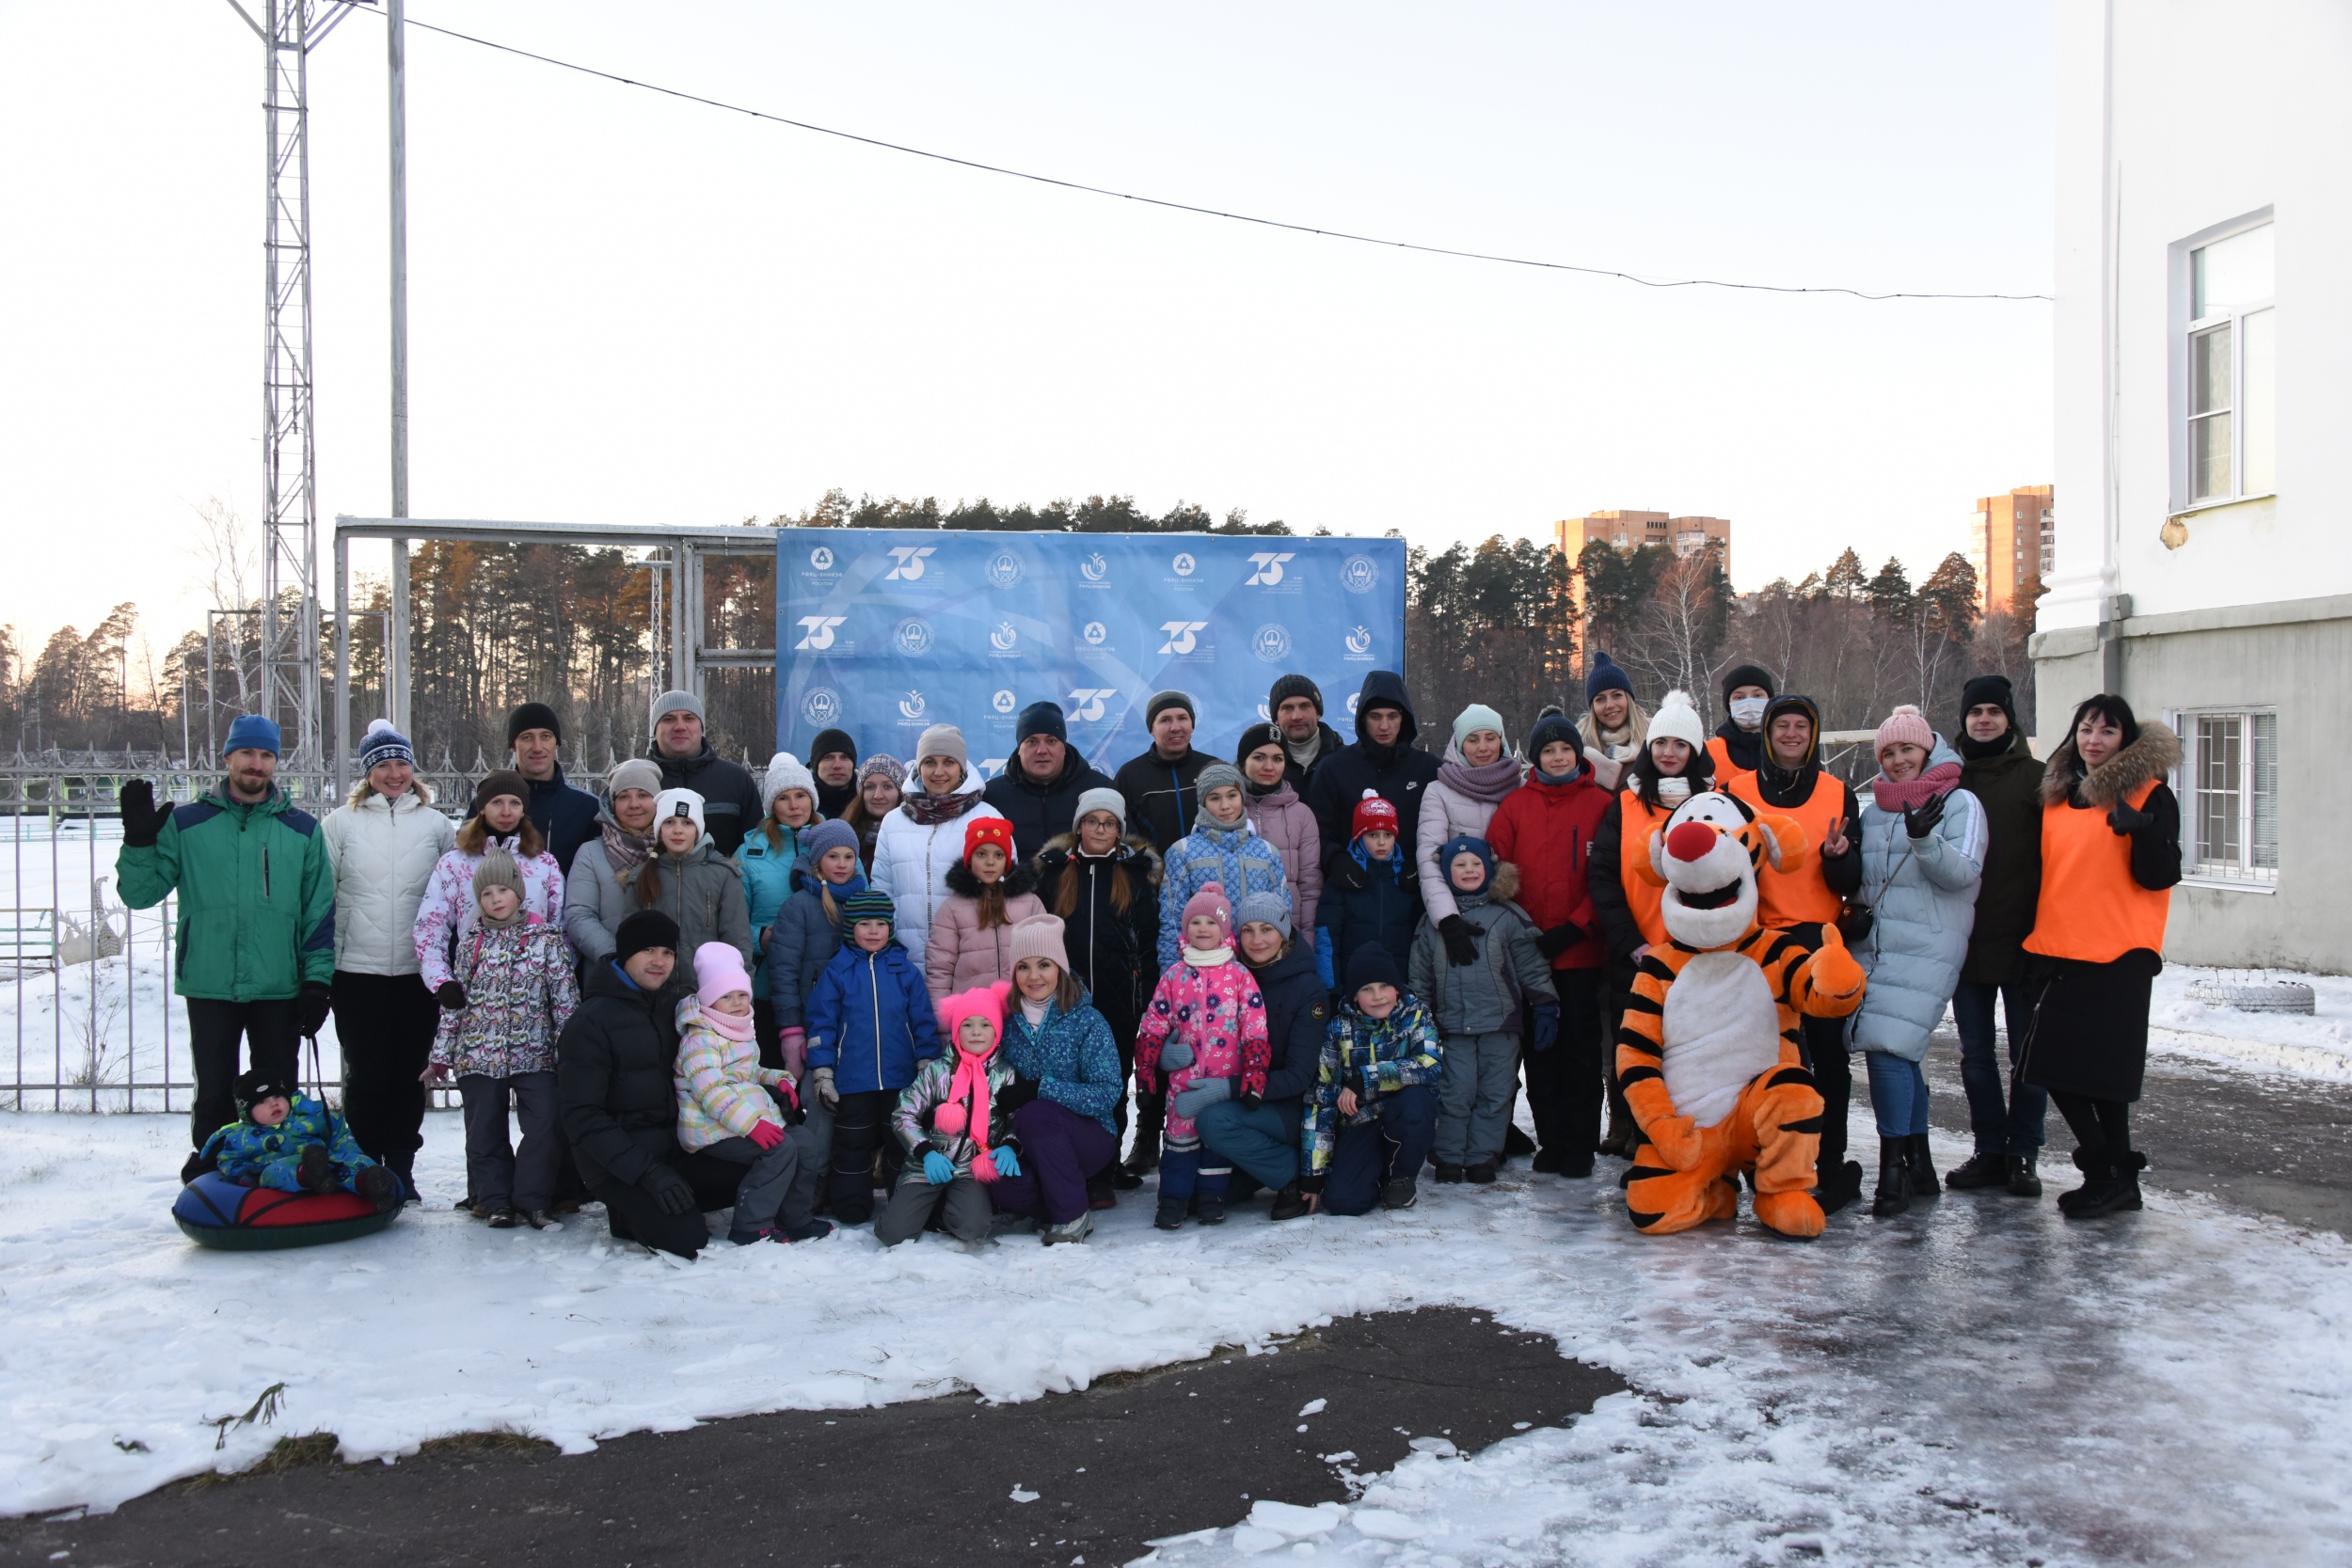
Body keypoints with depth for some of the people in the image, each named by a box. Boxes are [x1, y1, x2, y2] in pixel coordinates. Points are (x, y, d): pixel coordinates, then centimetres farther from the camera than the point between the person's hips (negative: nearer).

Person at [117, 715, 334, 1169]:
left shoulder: (302, 830, 7)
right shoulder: (186, 824, 4)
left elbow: (320, 910, 7)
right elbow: (139, 894, 3)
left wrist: (317, 980, 0)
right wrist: (138, 841, -13)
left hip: (279, 990, 1)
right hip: (209, 987, 0)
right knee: (214, 1096, 7)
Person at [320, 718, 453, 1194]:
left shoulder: (435, 824, 7)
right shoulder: (340, 823, 3)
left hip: (419, 970, 1)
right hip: (357, 971, -1)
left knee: (410, 1073, 7)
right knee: (366, 1074, 2)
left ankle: (401, 1167, 18)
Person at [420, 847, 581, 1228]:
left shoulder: (548, 941, 1)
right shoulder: (471, 947, 7)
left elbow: (566, 1001, 0)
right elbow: (453, 1005, 10)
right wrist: (441, 1056, 7)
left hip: (534, 1054, -2)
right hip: (478, 1056, 2)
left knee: (547, 1128, -11)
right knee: (485, 1134, 6)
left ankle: (531, 1198, 1)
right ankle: (494, 1200, 17)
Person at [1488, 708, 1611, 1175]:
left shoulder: (1600, 804, 2)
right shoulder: (1516, 804, 6)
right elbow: (1491, 865, 3)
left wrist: (1572, 930, -11)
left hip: (1582, 949, -2)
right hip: (1529, 949, 2)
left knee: (1582, 1045, 2)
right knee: (1541, 1048, 7)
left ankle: (1580, 1145, 10)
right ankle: (1550, 1142, 16)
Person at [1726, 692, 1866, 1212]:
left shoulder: (1839, 794, 8)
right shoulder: (1736, 789, 7)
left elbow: (1851, 883, 5)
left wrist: (1837, 856, -16)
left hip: (1822, 941, 0)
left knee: (1827, 1054, -3)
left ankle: (1831, 1165, 5)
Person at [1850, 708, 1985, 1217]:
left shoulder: (1960, 803, 0)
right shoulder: (1872, 809, 18)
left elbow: (1962, 873, -11)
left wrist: (1923, 838, -25)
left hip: (1925, 949, -6)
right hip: (1872, 944, 6)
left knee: (1889, 1047, -17)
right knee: (1900, 1053, 9)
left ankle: (1893, 1168, -13)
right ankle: (1919, 1166, 19)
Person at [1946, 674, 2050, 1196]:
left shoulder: (2035, 777, 0)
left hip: (2022, 940, -3)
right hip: (1965, 940, 3)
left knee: (2028, 1052, 4)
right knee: (1976, 1055, 9)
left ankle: (2023, 1154, 14)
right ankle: (1990, 1151, 19)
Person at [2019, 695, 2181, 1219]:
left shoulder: (2151, 795, -2)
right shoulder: (2057, 794, 14)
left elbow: (2160, 877, -9)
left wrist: (2142, 828, -27)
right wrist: (2035, 947, 16)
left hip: (2117, 956, -6)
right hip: (2057, 952, 6)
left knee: (2102, 1070, -5)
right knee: (2054, 1067, 6)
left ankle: (2115, 1177, 10)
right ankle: (2107, 1171, 20)